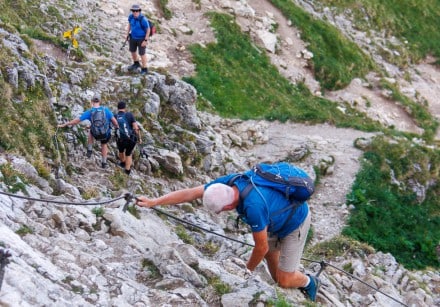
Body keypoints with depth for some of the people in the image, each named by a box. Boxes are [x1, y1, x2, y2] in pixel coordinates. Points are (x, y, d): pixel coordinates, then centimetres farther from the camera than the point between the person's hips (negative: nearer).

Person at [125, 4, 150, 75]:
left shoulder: (143, 19, -31)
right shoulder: (131, 16, -14)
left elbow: (148, 30, -21)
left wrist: (145, 41, -18)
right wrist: (127, 34, 4)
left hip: (141, 38, -6)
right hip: (133, 37, 6)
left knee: (142, 53, 3)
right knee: (132, 50, 19)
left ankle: (144, 69, 21)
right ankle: (136, 64, 44)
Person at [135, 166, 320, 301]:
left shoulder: (253, 207, -43)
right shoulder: (228, 183, -22)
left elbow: (261, 247, -27)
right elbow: (189, 193, -15)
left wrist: (248, 270, -7)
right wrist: (153, 202, -15)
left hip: (295, 221, -7)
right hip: (278, 214, 7)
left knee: (284, 280, -1)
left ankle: (309, 283, 30)